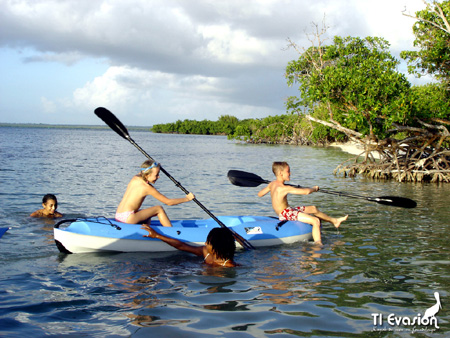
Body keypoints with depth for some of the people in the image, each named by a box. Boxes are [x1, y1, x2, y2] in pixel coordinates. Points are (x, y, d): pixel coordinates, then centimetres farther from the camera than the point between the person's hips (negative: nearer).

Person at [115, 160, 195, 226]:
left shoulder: (135, 178, 7)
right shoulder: (147, 188, -12)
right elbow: (169, 202, -6)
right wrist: (187, 198, 3)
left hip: (118, 216, 9)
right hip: (127, 219, -9)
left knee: (147, 216, 32)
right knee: (159, 209, 0)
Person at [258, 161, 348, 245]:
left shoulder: (272, 184, 2)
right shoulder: (285, 188, -25)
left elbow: (260, 194, 14)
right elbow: (306, 192, -26)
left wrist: (268, 188, 33)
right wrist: (314, 188, -4)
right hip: (285, 213, -10)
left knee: (313, 209, 20)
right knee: (316, 221, -21)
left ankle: (334, 221, 35)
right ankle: (318, 245, -24)